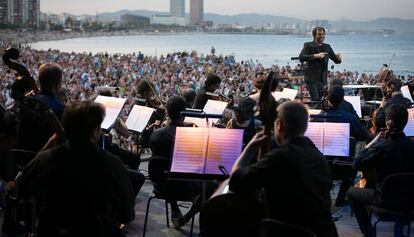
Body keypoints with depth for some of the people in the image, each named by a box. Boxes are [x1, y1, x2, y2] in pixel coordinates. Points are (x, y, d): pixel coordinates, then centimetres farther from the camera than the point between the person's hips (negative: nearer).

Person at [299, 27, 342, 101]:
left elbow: (336, 61, 17)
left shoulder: (327, 47, 14)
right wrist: (315, 56, -25)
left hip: (323, 80, 5)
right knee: (316, 100, -14)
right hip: (312, 79, -5)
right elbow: (301, 58, -16)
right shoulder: (308, 45, -1)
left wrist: (338, 58, -7)